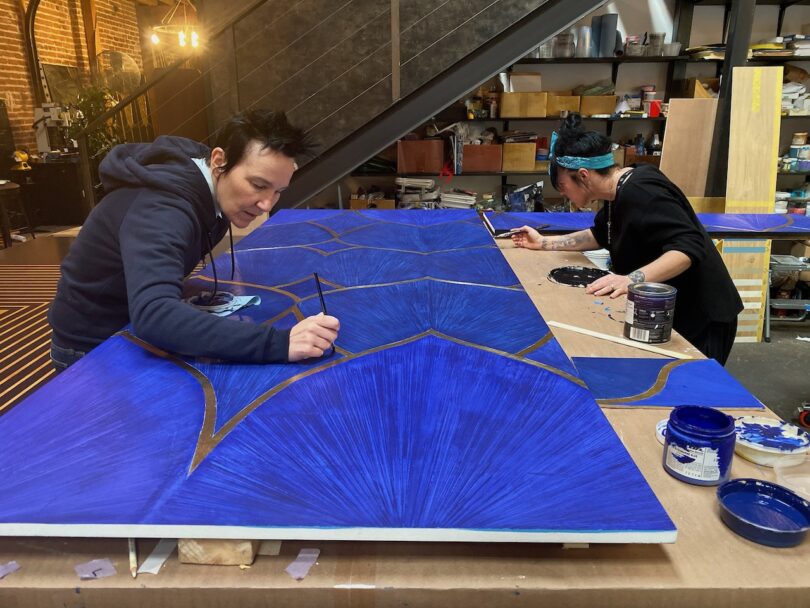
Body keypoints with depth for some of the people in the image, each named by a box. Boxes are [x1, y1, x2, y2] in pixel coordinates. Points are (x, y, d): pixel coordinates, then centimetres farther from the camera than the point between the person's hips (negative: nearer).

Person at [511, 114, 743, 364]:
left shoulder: (641, 193, -26)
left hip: (701, 319, -10)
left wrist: (631, 279, -46)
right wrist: (544, 242, 15)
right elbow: (601, 235, 20)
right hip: (668, 314, 10)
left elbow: (690, 247, -34)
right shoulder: (619, 191, 5)